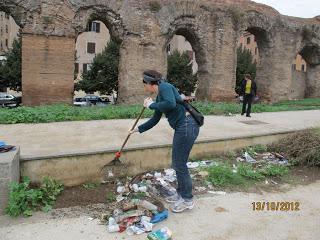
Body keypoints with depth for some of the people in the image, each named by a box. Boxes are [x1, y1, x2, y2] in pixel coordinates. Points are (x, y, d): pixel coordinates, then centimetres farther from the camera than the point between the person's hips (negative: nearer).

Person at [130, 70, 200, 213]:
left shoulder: (164, 86, -7)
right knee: (177, 163, 18)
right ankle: (180, 193, 34)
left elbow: (171, 104, -28)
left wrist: (151, 105, -14)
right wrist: (138, 129, 35)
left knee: (180, 164, 1)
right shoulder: (159, 96, 19)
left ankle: (188, 200, 17)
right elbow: (155, 120, 28)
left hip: (187, 126, -9)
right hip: (181, 127, 9)